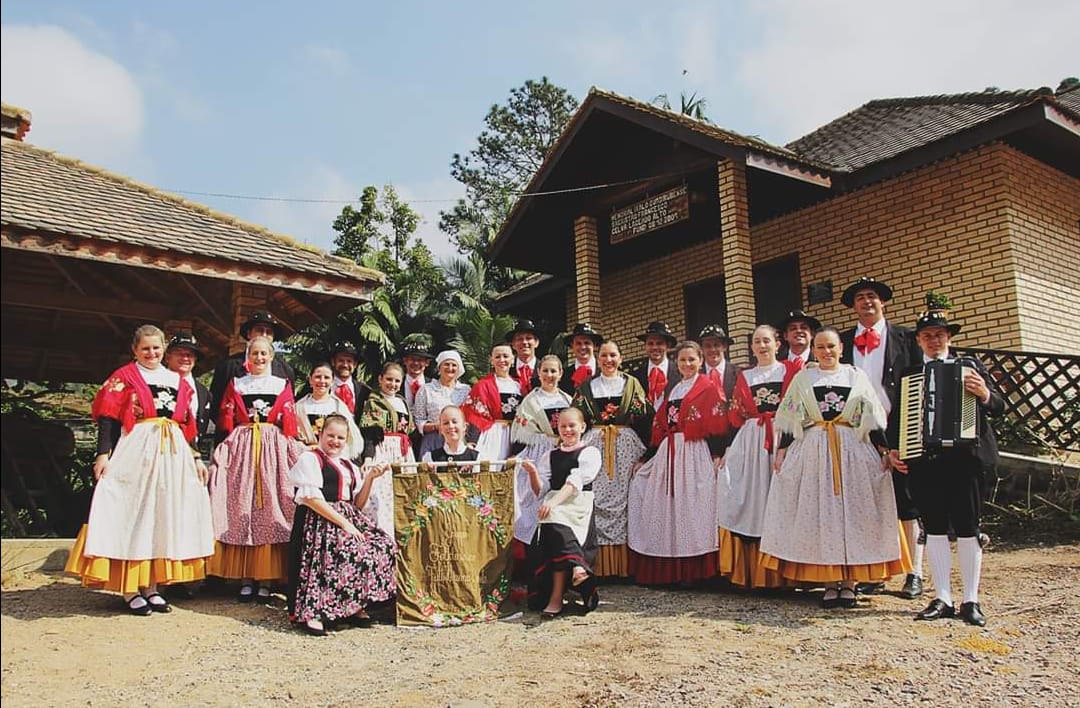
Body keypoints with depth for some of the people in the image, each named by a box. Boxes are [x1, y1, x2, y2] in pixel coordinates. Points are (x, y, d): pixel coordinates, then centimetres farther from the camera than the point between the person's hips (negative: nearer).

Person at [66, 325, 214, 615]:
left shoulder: (178, 381, 16)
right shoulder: (124, 377, 4)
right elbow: (108, 418, -4)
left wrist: (195, 458, 12)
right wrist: (103, 453, -14)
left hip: (172, 453, 5)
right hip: (136, 452, -4)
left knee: (163, 517, 6)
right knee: (132, 515, -2)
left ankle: (151, 586, 14)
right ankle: (130, 590, 4)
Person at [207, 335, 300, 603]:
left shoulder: (283, 385, 12)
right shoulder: (235, 384, 14)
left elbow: (289, 422, 6)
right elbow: (225, 419, 7)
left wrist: (289, 449, -5)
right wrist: (231, 446, -5)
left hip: (274, 449, -1)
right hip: (241, 448, 1)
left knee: (271, 510, -4)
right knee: (241, 510, -2)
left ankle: (266, 580, 1)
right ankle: (245, 579, 4)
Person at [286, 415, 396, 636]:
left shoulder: (350, 468, 24)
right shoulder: (310, 458, 2)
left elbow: (358, 505, 16)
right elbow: (311, 498, -12)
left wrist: (370, 478, 2)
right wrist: (343, 522, -17)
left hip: (350, 518, 8)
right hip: (319, 520, -7)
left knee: (383, 546, -13)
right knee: (348, 553, -31)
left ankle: (354, 606, -3)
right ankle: (311, 613, -25)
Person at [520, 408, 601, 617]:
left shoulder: (590, 453, 8)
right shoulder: (550, 456, 22)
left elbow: (575, 482, -9)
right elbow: (540, 491, 14)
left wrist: (554, 502, -24)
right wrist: (533, 473, -6)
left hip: (578, 507, -3)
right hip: (553, 509, 3)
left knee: (555, 524, -34)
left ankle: (556, 597, -36)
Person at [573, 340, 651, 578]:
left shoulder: (632, 384, 10)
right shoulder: (587, 387, 14)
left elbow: (645, 419, 3)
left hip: (625, 448, -1)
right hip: (595, 447, 1)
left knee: (622, 498, -5)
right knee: (595, 500, -6)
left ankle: (622, 563, 2)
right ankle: (598, 564, -1)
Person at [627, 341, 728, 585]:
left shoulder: (709, 388, 1)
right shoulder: (673, 390, 20)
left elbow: (716, 426, -8)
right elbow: (659, 426, 18)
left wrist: (716, 456, -17)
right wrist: (648, 456, 15)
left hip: (695, 454, -7)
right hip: (668, 454, 7)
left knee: (692, 506, -8)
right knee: (668, 507, 4)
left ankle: (695, 571, -1)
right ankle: (669, 571, 10)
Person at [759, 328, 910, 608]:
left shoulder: (856, 376, 10)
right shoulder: (802, 378, 11)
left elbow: (872, 418, 6)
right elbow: (789, 420, 8)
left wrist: (883, 449, -2)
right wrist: (781, 449, 1)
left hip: (853, 451, 0)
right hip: (813, 451, 0)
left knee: (852, 512, -1)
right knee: (819, 514, -1)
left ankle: (849, 582, 6)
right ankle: (829, 583, 6)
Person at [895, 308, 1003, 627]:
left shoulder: (970, 367, 8)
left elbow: (999, 407, 0)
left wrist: (985, 394, -21)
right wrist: (893, 450, -2)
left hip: (965, 457, -2)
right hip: (923, 459, 2)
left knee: (967, 528, 2)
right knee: (934, 528, 4)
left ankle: (971, 601, 10)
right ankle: (942, 598, 11)